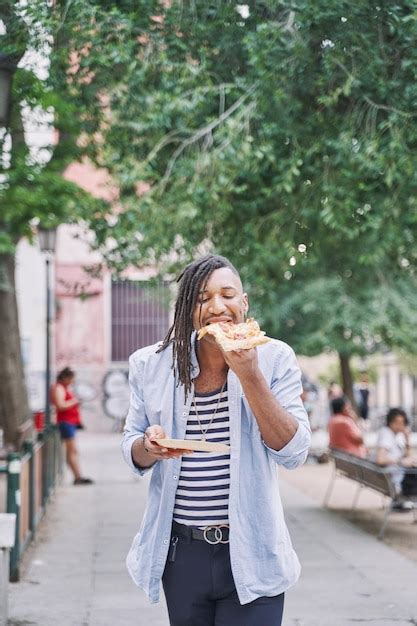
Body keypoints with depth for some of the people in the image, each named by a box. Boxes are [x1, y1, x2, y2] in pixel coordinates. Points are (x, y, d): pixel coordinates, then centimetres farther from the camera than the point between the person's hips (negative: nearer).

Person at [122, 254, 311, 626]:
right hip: (181, 554, 2)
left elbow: (293, 453, -12)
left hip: (251, 556, -2)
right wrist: (149, 446, -15)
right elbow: (132, 454, 9)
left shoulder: (274, 359, -6)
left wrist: (250, 375, -20)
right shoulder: (153, 365, 0)